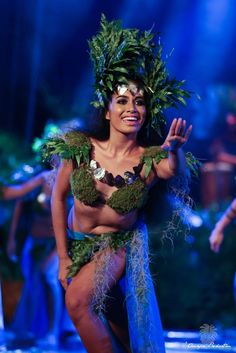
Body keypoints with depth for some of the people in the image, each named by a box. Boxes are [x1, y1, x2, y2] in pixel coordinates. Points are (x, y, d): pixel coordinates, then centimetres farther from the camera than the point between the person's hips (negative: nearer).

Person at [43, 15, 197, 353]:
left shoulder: (150, 160, -20)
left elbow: (174, 169, -43)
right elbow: (58, 197, -6)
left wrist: (175, 148, -66)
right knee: (110, 321, 11)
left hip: (121, 245, -3)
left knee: (78, 298, -26)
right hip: (77, 243, 3)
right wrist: (63, 257, -6)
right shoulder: (79, 148, -17)